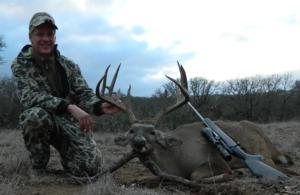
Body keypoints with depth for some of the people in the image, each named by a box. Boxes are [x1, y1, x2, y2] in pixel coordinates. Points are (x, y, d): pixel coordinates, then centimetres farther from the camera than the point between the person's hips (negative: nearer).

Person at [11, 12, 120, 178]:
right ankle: (38, 170, -12)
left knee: (91, 167, -17)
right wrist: (70, 107, -35)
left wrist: (100, 106, -24)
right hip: (44, 121, -2)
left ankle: (65, 153, 20)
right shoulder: (21, 64, -6)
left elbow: (83, 93, 1)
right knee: (35, 116, -38)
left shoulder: (69, 65, 5)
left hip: (71, 122, 2)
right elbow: (30, 96, -21)